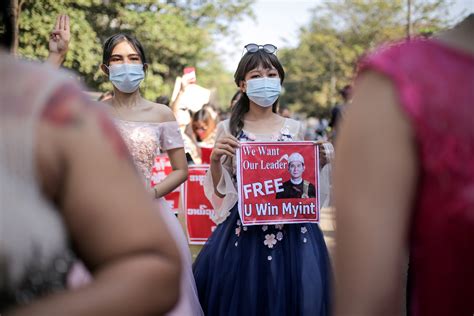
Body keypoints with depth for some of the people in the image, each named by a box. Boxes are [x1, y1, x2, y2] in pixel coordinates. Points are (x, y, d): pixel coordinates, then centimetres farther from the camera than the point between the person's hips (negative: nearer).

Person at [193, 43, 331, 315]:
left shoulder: (294, 129, 6)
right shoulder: (228, 129, 2)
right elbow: (219, 191, 4)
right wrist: (215, 159, -13)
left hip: (291, 230, 1)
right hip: (243, 231, -1)